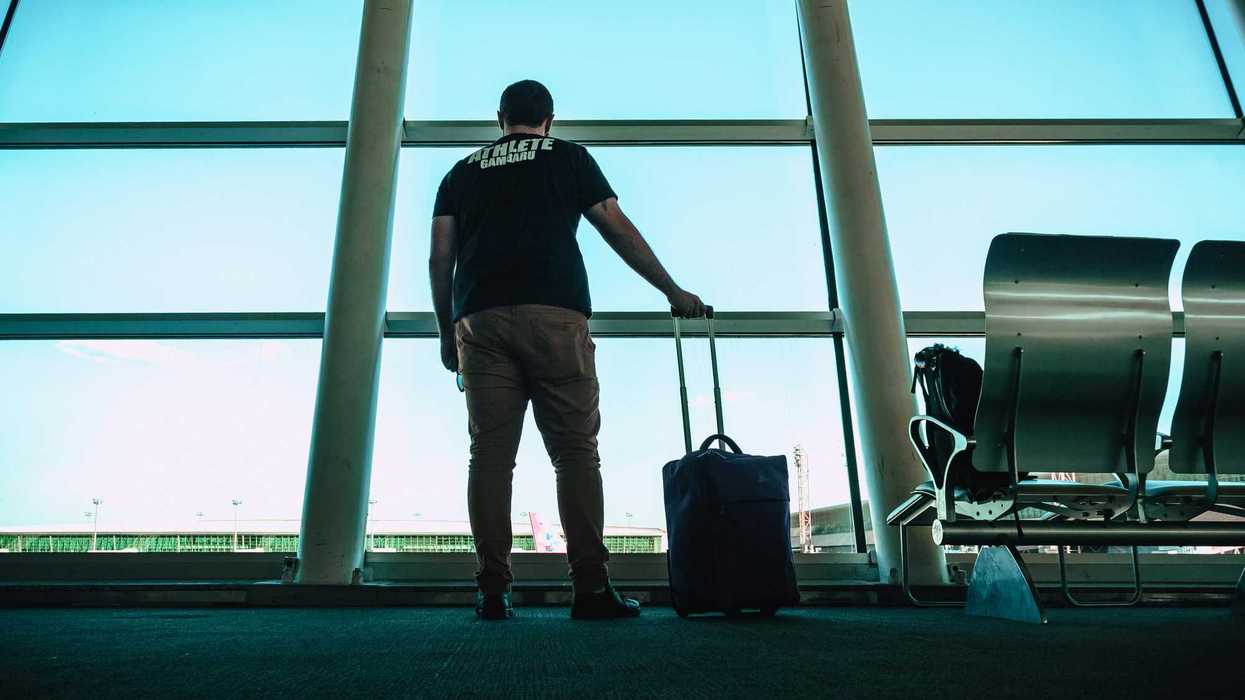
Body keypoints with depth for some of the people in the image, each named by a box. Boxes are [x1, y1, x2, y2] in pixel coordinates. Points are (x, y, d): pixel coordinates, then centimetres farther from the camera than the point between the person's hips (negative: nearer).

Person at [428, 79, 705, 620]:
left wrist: (446, 333, 21)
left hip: (479, 321, 3)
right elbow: (620, 231, 13)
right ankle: (591, 587, -4)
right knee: (576, 452, -1)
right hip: (555, 316, -2)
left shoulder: (462, 172, 24)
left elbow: (440, 259, 15)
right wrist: (673, 292, 19)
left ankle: (493, 591, 0)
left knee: (490, 455, 1)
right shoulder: (570, 157, 18)